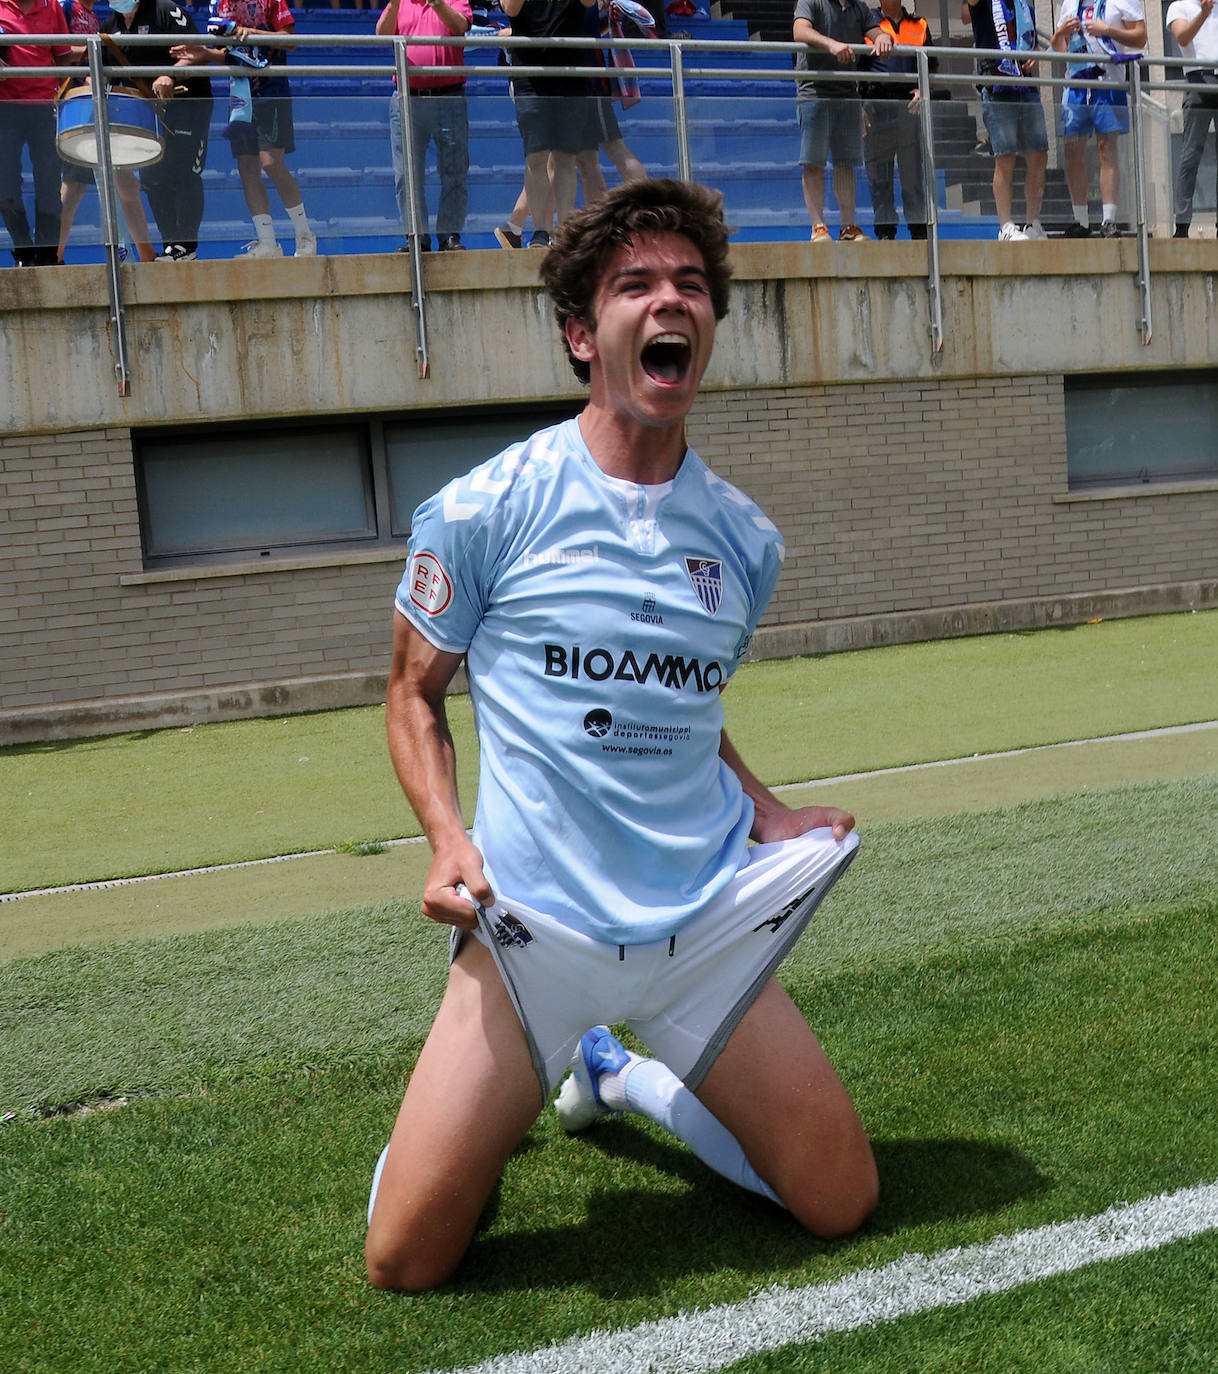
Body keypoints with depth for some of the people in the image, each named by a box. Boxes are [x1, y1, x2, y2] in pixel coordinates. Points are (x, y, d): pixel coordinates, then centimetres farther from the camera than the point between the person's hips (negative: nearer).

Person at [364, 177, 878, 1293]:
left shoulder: (746, 540, 6)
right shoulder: (481, 510, -7)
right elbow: (414, 695, 4)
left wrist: (766, 814, 5)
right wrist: (449, 840, -13)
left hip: (708, 928, 4)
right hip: (534, 928, -3)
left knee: (842, 1206, 7)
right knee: (407, 1264, -7)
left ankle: (619, 1075, 31)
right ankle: (469, 1107, 28)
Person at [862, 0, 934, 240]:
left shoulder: (920, 26, 17)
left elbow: (932, 69, 19)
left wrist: (923, 90, -2)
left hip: (910, 106, 1)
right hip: (877, 106, -1)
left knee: (914, 173, 1)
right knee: (879, 176, 0)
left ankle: (920, 232, 5)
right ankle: (885, 233, 6)